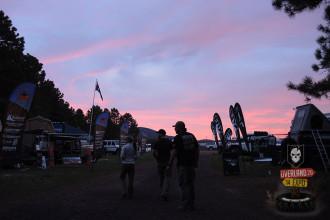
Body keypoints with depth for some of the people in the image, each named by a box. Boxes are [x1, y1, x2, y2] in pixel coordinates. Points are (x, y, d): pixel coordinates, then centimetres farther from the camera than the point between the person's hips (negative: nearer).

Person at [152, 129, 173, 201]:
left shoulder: (157, 142, -1)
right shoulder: (169, 141, 0)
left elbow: (153, 152, -6)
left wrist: (157, 158, 9)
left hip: (160, 162, 1)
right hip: (167, 162, 0)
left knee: (162, 178, 13)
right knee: (167, 177, -2)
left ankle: (164, 193, 22)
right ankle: (165, 194, -17)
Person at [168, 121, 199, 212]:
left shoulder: (178, 138, -11)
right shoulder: (192, 136, 9)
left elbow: (174, 152, -15)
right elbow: (197, 150, 12)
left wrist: (170, 164, -9)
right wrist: (196, 161, 20)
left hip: (182, 164, -6)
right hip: (191, 164, 7)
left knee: (184, 185, 0)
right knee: (191, 184, 13)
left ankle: (186, 205, 2)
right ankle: (191, 204, 19)